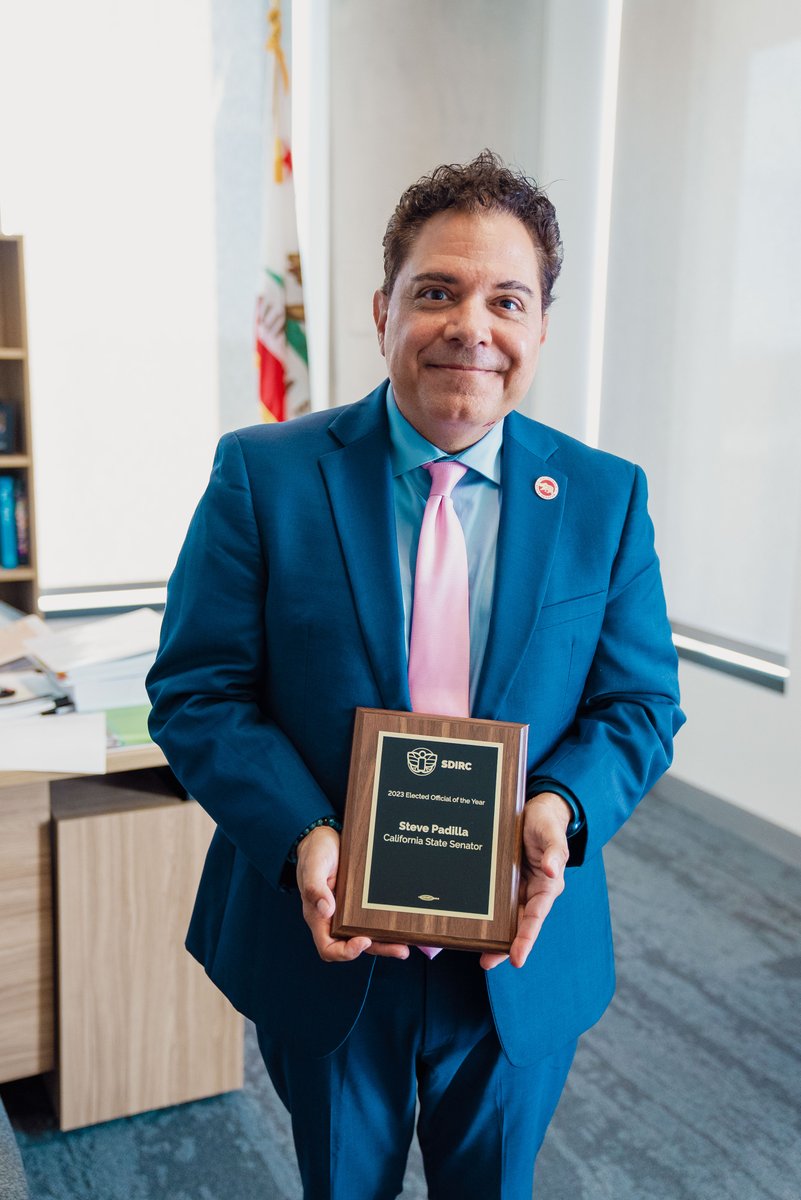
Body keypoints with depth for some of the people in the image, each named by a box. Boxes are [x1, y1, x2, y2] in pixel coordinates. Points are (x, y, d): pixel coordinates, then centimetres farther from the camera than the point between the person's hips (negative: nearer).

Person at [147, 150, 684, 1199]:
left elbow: (641, 705, -1)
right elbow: (195, 691, -10)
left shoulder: (607, 498, -4)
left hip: (521, 954, 2)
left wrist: (563, 807, -21)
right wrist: (300, 835, -25)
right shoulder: (263, 474, -10)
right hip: (326, 945, -1)